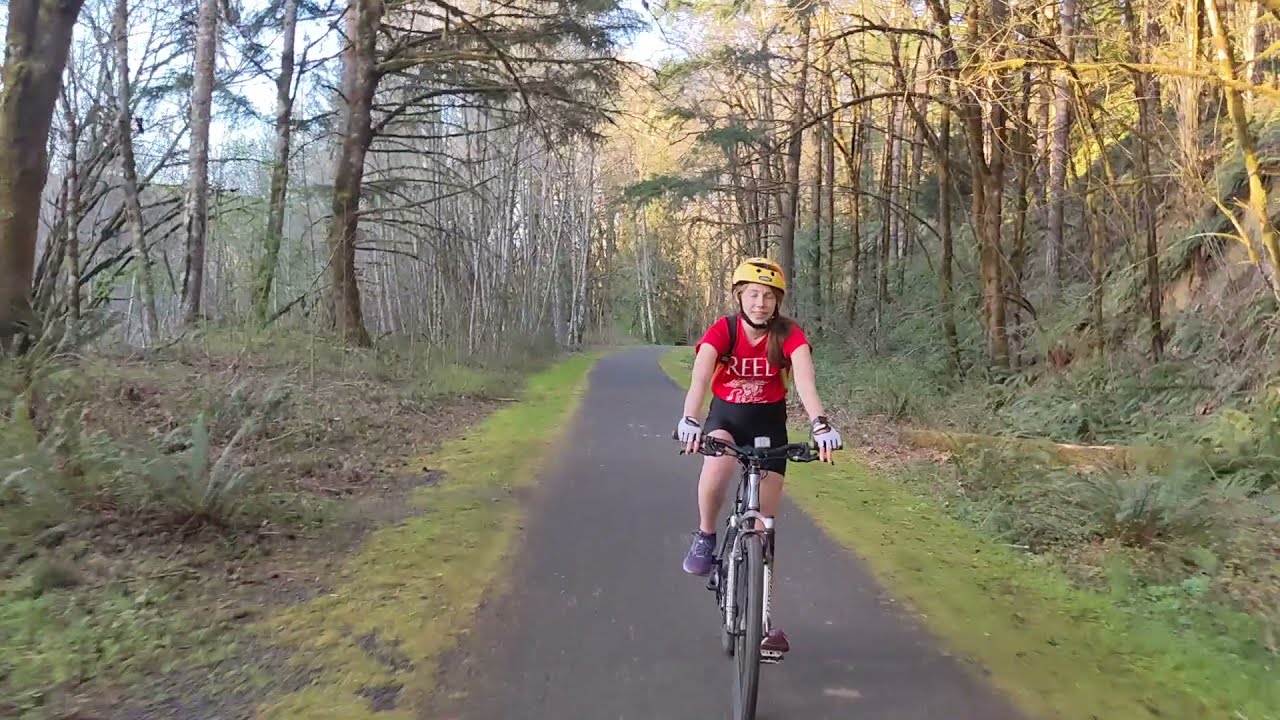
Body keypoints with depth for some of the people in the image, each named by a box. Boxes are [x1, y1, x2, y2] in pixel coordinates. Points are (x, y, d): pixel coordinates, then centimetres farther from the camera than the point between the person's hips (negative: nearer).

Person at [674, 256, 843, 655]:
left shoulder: (790, 334, -16)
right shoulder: (721, 331, -18)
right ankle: (705, 537, -9)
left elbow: (805, 380, -32)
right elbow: (700, 377, -33)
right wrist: (689, 420, -52)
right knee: (717, 465, -38)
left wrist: (820, 425, -50)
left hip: (770, 421, 1)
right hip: (726, 415, -1)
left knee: (764, 522, 1)